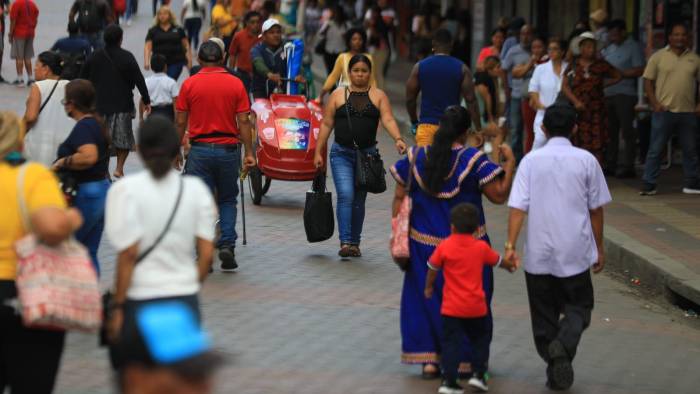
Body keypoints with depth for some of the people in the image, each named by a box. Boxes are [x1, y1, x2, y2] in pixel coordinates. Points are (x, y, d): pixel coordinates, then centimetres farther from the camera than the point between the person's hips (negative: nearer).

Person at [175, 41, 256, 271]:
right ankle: (227, 245, 0)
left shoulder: (189, 84, -2)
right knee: (227, 201, 16)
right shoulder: (235, 84, -1)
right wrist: (249, 153, 0)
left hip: (199, 149, -1)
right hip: (228, 149, 1)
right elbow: (243, 121, -4)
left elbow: (180, 122, 0)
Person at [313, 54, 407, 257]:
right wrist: (318, 152, 1)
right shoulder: (338, 95, 5)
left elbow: (388, 120, -7)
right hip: (342, 154, -1)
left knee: (359, 200, 8)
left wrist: (398, 139, -25)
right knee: (345, 195, -16)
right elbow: (326, 124, 6)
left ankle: (355, 243, 17)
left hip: (367, 154, 1)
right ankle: (345, 242, -20)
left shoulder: (378, 96, 6)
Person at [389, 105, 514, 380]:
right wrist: (510, 162, -2)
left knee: (426, 298, 14)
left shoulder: (415, 158, -3)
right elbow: (499, 195, -11)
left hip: (424, 244, 2)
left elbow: (399, 199, 0)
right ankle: (465, 360, 18)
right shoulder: (473, 160, -13)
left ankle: (428, 360, 8)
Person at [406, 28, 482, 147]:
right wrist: (478, 129, 0)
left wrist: (414, 123, 20)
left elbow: (410, 99, 6)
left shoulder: (420, 67, 2)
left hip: (426, 125, 0)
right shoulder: (461, 68, -1)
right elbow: (471, 100, -4)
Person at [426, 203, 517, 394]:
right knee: (479, 339, 19)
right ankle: (478, 374, 11)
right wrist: (510, 265, 40)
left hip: (451, 307, -1)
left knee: (451, 342, 2)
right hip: (476, 307, 1)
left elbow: (432, 269, 1)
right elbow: (498, 261, 17)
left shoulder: (444, 247, -7)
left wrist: (429, 287, 20)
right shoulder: (481, 247, 0)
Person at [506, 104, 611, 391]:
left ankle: (555, 372, 14)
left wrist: (511, 245, -7)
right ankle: (564, 344, -17)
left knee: (544, 314, 13)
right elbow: (596, 209, 2)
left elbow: (518, 207, -9)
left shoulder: (531, 161, -2)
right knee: (578, 307, 12)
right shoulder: (586, 161, -3)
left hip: (538, 254, 1)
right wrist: (599, 248, 12)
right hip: (575, 253, -1)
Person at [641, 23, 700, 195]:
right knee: (655, 149, -2)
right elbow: (648, 82, 1)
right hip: (664, 111, -3)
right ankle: (648, 184, 1)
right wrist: (655, 104, -9)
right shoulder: (658, 57, 1)